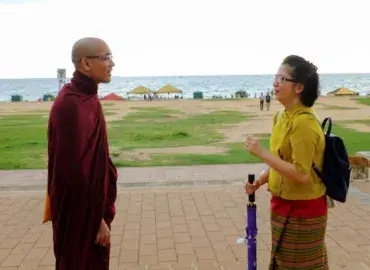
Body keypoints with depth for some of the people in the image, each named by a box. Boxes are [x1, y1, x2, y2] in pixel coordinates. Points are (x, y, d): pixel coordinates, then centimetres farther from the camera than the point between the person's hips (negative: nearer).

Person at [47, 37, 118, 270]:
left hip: (91, 204, 9)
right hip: (82, 213, -9)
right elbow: (74, 169, -25)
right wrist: (97, 218, -20)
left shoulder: (86, 98, 8)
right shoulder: (72, 105, -23)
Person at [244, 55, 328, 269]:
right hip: (287, 204, 9)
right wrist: (260, 181, 5)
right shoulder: (285, 116, 4)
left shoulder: (304, 123, -25)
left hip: (301, 210, -9)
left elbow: (301, 174, -29)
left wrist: (262, 152, -27)